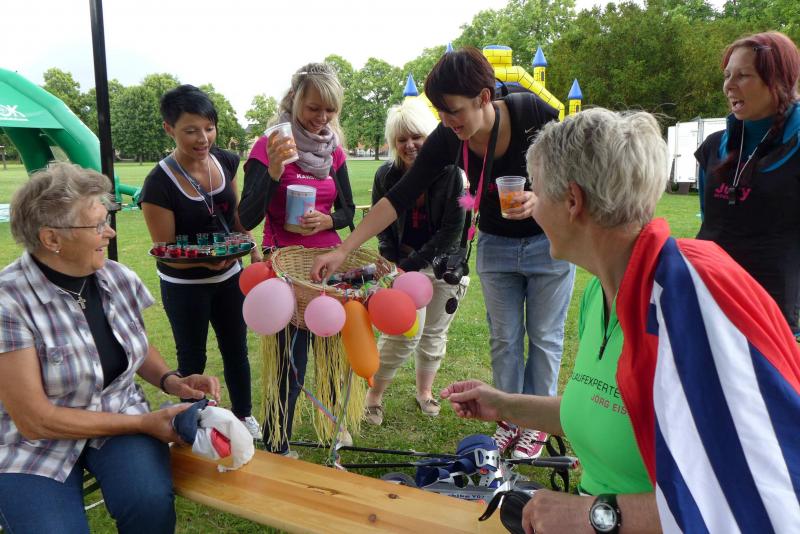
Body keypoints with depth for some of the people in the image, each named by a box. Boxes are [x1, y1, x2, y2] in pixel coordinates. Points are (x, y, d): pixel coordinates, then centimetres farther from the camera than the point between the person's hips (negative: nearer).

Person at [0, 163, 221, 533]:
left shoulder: (119, 278, -5)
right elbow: (36, 421, -19)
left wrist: (170, 381, -7)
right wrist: (146, 423, -18)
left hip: (120, 417, 3)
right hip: (36, 446, -2)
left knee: (151, 502, -24)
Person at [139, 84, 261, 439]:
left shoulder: (226, 162, -8)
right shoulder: (159, 184, -24)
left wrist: (253, 249, 7)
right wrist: (204, 260, -37)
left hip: (229, 276, 5)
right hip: (185, 286, -5)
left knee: (236, 349, 20)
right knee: (192, 358, 13)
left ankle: (244, 414, 42)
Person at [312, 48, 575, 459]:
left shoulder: (529, 111, -25)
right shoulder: (447, 140, -18)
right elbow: (399, 198, -20)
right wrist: (343, 249, -25)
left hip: (549, 242, -2)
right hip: (496, 245, 3)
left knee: (544, 337, 8)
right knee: (504, 339, 11)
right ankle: (510, 418, 29)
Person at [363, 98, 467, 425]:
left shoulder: (450, 174, -13)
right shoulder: (386, 176, -6)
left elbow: (451, 230, -14)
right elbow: (382, 227, 2)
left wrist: (411, 264, -15)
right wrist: (393, 265, -9)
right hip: (404, 263, 0)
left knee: (434, 333, 11)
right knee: (405, 333, -11)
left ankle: (424, 391, 34)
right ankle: (374, 395, 10)